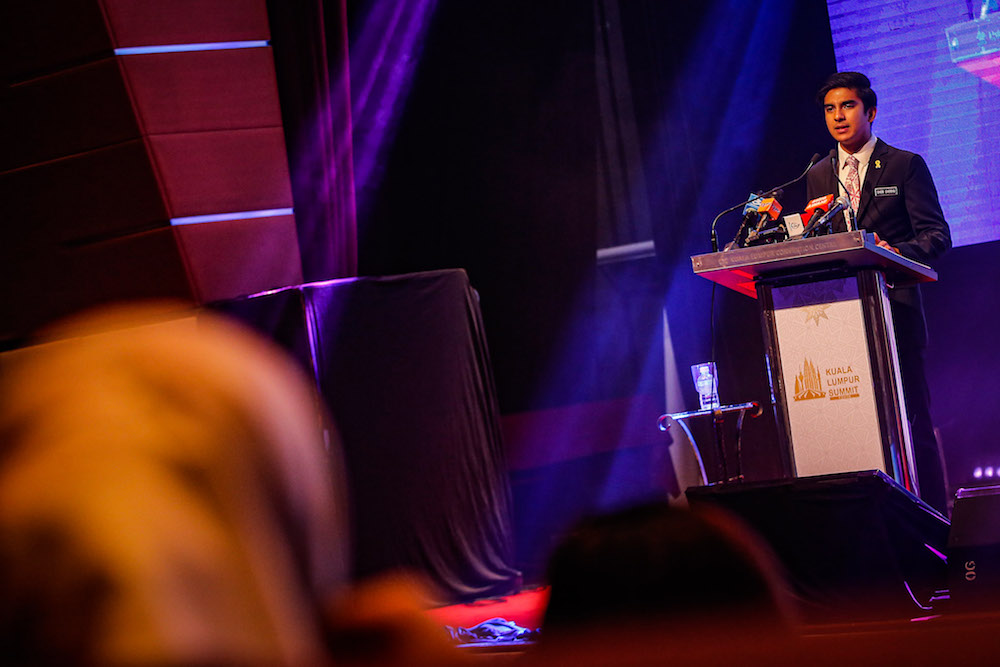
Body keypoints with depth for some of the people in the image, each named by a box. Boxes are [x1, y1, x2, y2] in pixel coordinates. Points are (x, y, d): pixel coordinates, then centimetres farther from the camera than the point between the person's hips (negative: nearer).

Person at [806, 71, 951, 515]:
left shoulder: (906, 166, 4)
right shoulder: (818, 176, 17)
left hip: (895, 308, -4)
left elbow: (936, 235, -2)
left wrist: (895, 252, -20)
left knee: (913, 420, -4)